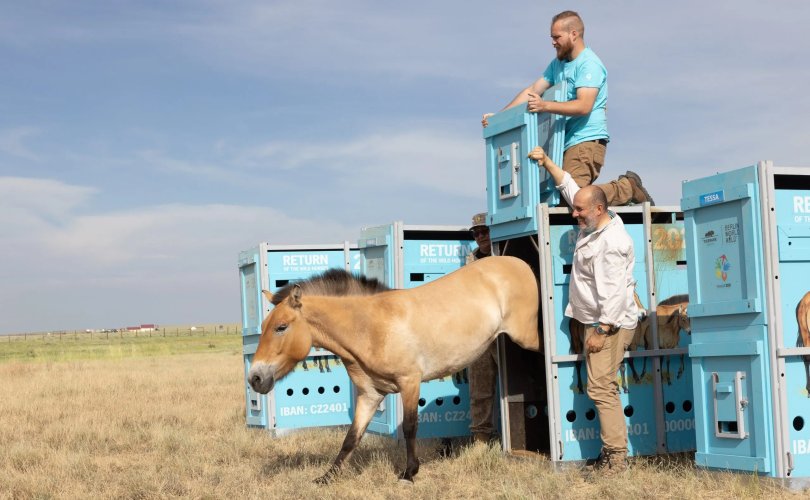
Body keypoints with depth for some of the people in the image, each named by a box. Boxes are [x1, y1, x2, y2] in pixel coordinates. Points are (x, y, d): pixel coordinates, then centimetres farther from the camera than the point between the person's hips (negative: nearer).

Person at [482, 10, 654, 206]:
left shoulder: (589, 64, -9)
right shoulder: (558, 64, 20)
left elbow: (583, 106, -21)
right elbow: (532, 91, 18)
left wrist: (545, 106, -31)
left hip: (587, 140, -9)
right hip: (568, 142, 9)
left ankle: (627, 188, -2)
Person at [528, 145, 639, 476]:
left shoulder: (611, 242, -20)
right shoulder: (591, 226, 9)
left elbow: (614, 293, -24)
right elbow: (569, 187, 22)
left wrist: (601, 332, -23)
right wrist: (547, 162, 18)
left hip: (610, 324, -10)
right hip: (597, 322, 10)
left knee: (601, 388, -13)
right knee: (602, 389, 10)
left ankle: (616, 457, -11)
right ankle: (611, 451, 14)